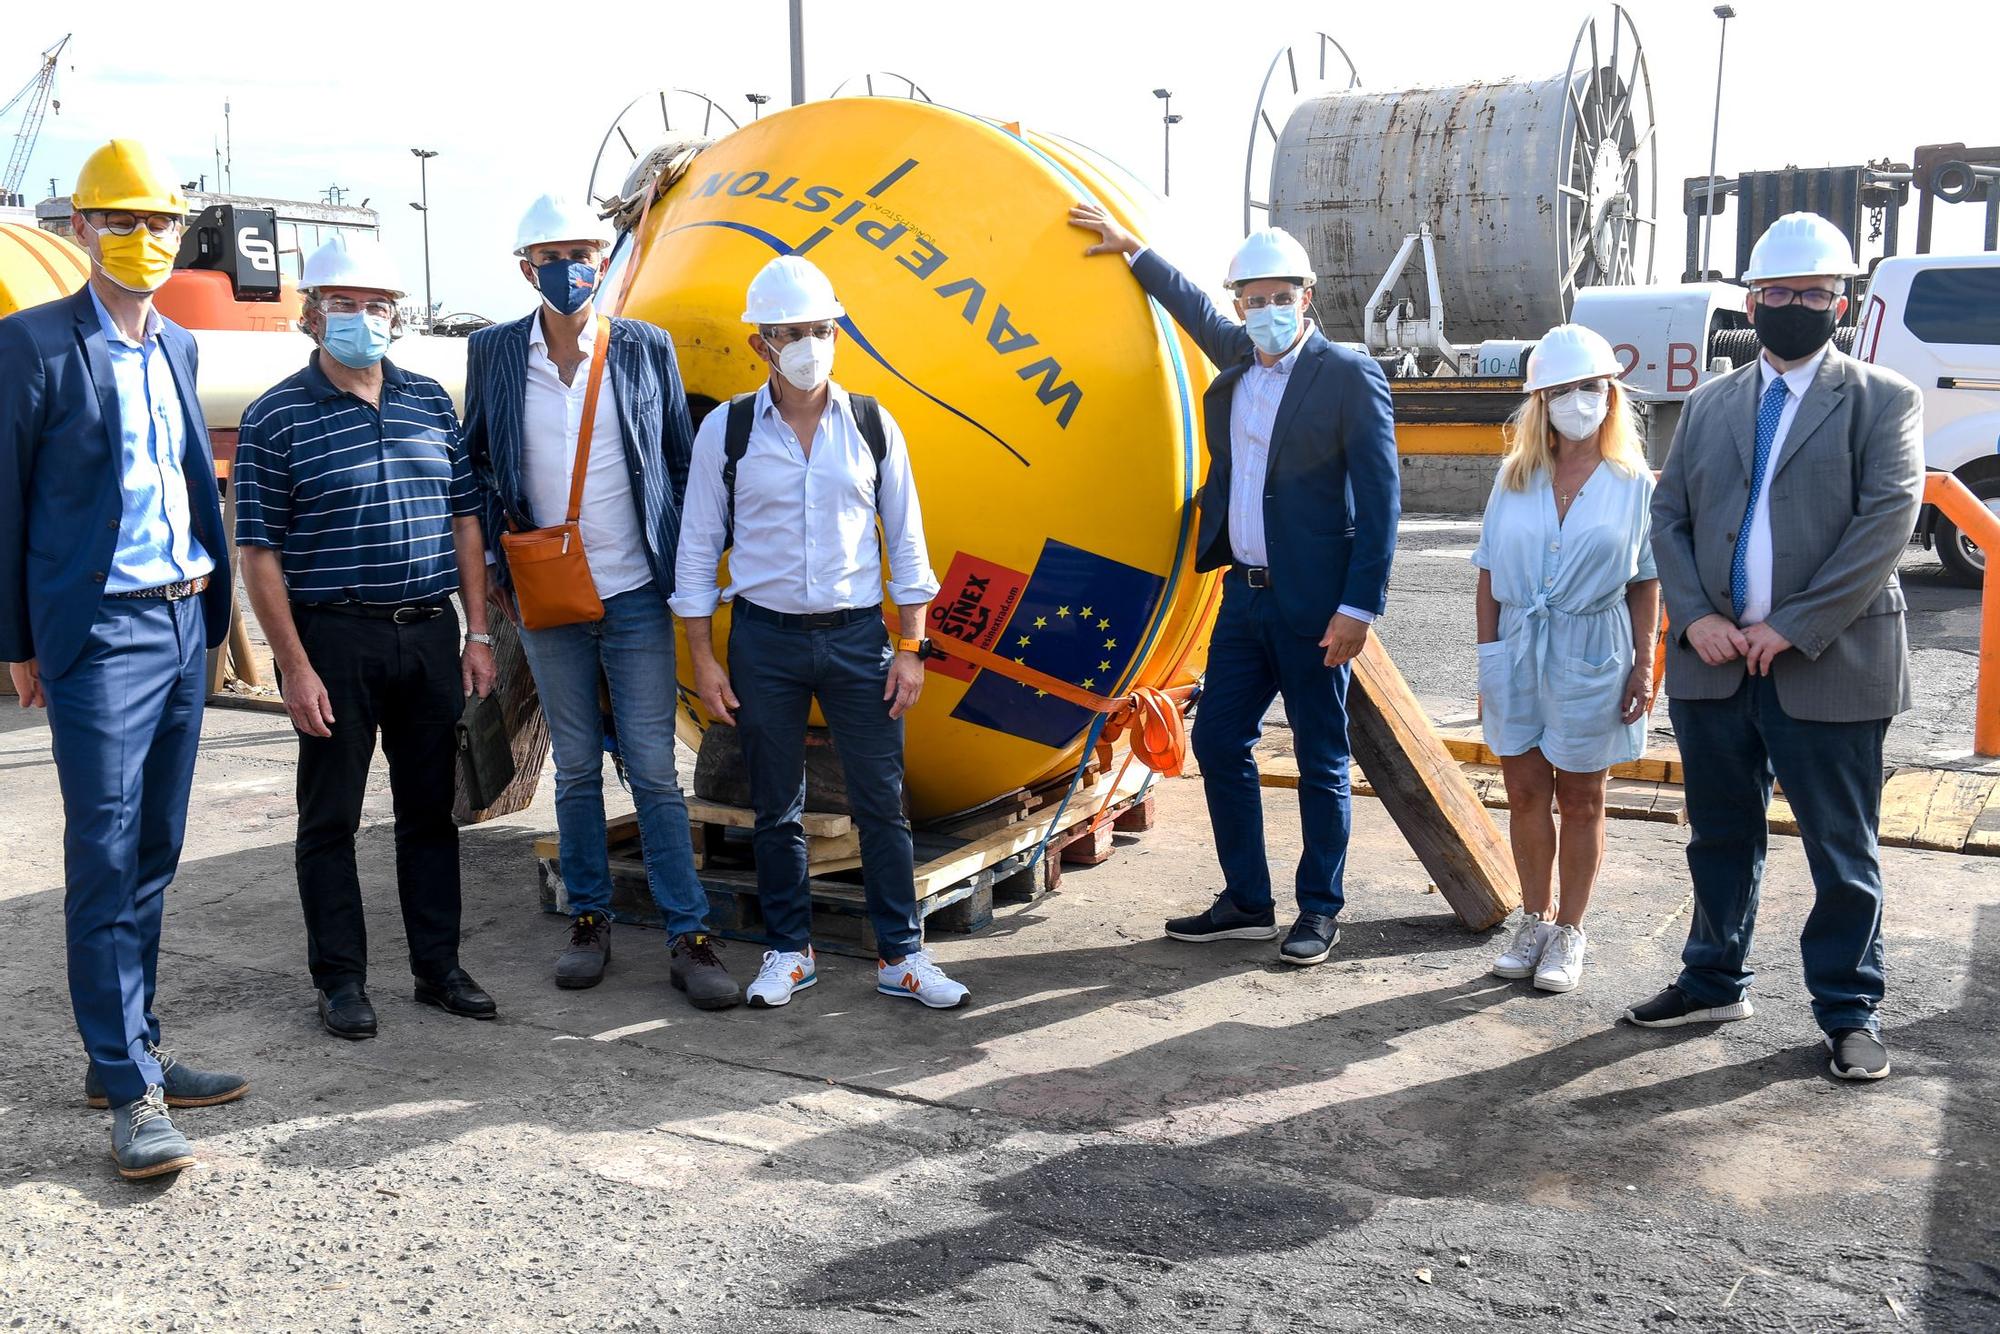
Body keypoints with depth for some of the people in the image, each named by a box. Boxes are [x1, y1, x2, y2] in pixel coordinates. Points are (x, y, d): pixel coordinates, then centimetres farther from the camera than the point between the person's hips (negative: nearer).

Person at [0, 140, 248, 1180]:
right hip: (100, 634, -6)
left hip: (184, 624, 7)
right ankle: (129, 1091, 1)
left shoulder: (177, 347, 14)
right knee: (106, 860, -5)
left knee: (153, 856, 11)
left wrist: (214, 607, 11)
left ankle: (129, 1055, 22)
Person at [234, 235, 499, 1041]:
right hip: (334, 640, -4)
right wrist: (294, 666, -12)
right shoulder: (277, 418, -4)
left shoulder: (430, 401, 9)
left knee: (430, 807, 11)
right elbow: (259, 552, -7)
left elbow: (464, 519, 11)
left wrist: (479, 633, 5)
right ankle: (340, 980, 18)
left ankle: (438, 967, 23)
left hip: (430, 633, 4)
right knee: (331, 817, 6)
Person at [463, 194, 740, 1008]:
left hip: (636, 595, -2)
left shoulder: (646, 349, 0)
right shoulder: (494, 353, 3)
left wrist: (680, 559, 2)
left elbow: (682, 459, 6)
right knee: (576, 769, 11)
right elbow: (474, 458, 13)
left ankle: (689, 937, 4)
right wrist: (499, 544, 3)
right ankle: (589, 920, 23)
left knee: (653, 770, -1)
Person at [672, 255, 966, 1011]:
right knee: (776, 808, 9)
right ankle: (789, 952, 24)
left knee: (881, 802, 3)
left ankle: (901, 955, 14)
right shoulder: (726, 430, -1)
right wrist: (703, 659, -2)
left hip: (857, 634, 0)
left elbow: (906, 543, 5)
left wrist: (910, 649, 0)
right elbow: (698, 549, 2)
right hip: (764, 637, 0)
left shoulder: (872, 425, 2)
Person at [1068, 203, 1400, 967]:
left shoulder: (1351, 378, -9)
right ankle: (1246, 903, 22)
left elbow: (1380, 501, -12)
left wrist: (1359, 607, -16)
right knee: (1218, 744, 9)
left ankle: (1320, 912, 18)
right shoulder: (1237, 360, 10)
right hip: (1244, 595, 7)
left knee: (1320, 761, 5)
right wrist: (1130, 248, 35)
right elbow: (1194, 308, 32)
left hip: (1312, 605, -7)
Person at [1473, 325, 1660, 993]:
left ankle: (1569, 932, 21)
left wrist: (1644, 665, -5)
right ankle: (1535, 919, 25)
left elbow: (1645, 582, 0)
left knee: (1580, 800, 8)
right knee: (1525, 793, 9)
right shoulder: (1515, 475, 3)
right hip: (1518, 650, 2)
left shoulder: (1633, 481, -1)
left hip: (1592, 653, -2)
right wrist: (1488, 656, 0)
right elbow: (1489, 572, 5)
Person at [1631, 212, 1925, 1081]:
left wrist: (1793, 626, -16)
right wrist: (1695, 616, -6)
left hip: (1829, 667, -4)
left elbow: (1887, 520, -11)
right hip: (1714, 663, 4)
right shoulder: (1708, 405, 13)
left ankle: (1849, 1011, 19)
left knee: (1842, 851, 4)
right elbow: (1668, 517, 10)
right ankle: (1714, 982, 31)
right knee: (1720, 838, 16)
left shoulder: (1882, 401, 0)